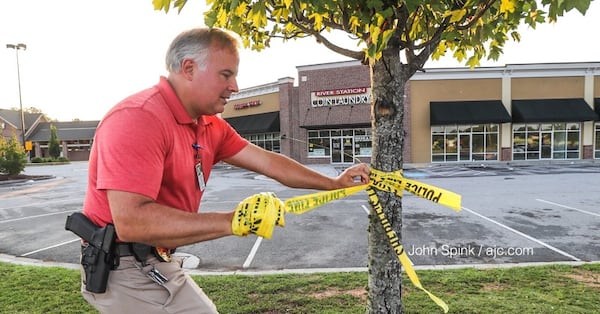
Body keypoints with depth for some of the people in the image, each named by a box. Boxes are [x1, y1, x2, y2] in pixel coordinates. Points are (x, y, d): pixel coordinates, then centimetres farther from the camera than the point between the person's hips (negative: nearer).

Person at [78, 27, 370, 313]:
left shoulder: (209, 126, 3)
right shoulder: (138, 118, -25)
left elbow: (268, 162, 6)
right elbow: (131, 221, -33)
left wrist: (333, 183, 8)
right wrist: (231, 221, -35)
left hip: (157, 264, 8)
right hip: (126, 269, -8)